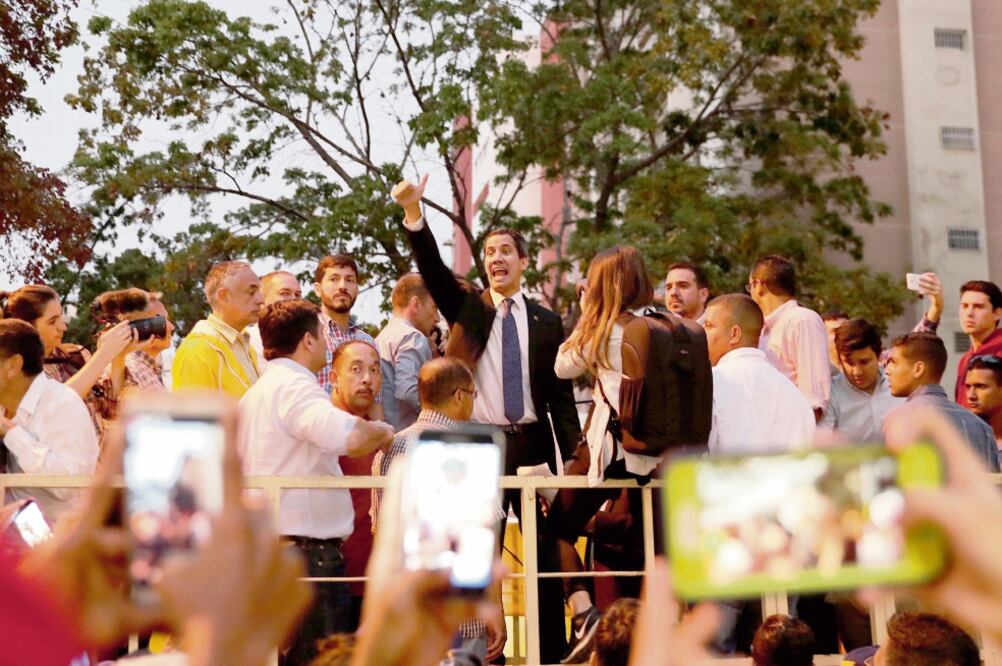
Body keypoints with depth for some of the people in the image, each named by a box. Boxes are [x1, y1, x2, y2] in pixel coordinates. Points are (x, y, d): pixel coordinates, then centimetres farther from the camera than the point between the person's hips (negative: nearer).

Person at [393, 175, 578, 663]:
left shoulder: (546, 322, 7)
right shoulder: (467, 308, 6)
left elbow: (561, 394, 6)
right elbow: (432, 268, -11)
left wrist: (575, 456, -1)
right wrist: (413, 212, -26)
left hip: (533, 443, 1)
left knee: (546, 552, 5)